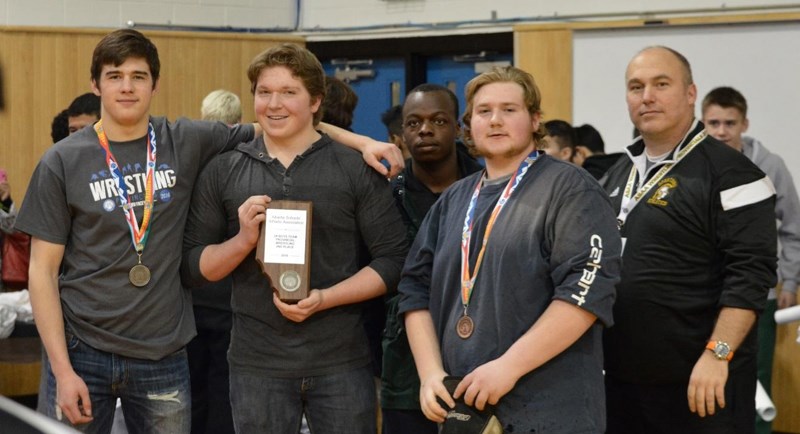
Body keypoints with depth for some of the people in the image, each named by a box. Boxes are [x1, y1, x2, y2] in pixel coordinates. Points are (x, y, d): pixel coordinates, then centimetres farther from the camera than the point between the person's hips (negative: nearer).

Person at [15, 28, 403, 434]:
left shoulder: (187, 143, 1)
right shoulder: (63, 162, -3)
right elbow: (43, 271, -3)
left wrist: (360, 142, -8)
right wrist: (62, 370, -10)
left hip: (163, 356, 2)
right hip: (82, 352, -1)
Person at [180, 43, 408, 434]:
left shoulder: (357, 168, -1)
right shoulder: (222, 172, 4)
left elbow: (392, 260, -2)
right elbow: (193, 267, 5)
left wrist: (324, 299, -15)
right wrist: (243, 240, -14)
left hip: (341, 361, -1)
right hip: (256, 362, 1)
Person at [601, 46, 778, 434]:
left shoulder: (728, 173, -9)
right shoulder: (617, 175, 13)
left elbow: (750, 274, -16)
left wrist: (717, 354, -22)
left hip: (697, 378, -7)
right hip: (622, 374, 7)